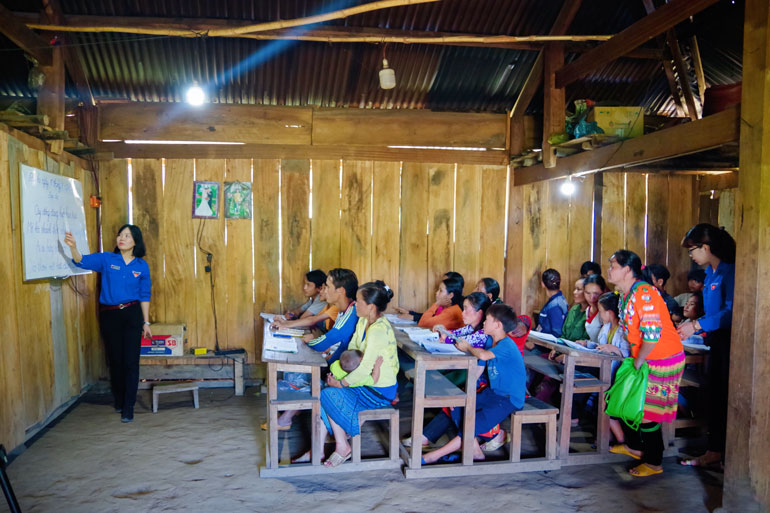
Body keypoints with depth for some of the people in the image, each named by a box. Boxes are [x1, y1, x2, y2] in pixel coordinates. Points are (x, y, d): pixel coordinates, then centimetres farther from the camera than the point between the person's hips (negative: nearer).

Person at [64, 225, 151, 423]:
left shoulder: (142, 266, 2)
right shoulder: (106, 259, 1)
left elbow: (144, 296, 6)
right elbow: (83, 261, -15)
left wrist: (146, 322, 7)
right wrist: (73, 247, -36)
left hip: (132, 314, -1)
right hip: (109, 315, 1)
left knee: (131, 361, -3)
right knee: (115, 360, 11)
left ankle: (128, 407, 3)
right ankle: (118, 401, 31)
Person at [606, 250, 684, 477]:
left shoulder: (645, 293, -24)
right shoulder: (625, 295, 7)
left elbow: (652, 334, -27)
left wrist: (638, 361, -18)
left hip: (662, 359, -9)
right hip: (642, 358, 9)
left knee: (647, 410, -1)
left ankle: (654, 463, 15)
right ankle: (634, 446, 35)